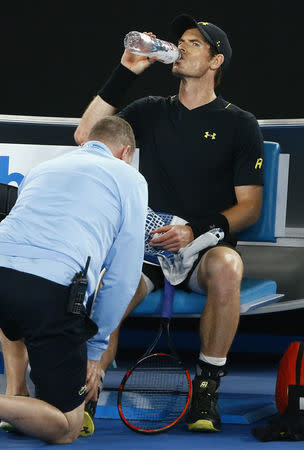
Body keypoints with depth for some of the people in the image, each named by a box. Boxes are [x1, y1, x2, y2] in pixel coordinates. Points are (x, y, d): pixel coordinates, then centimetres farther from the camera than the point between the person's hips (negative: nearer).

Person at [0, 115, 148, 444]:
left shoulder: (43, 168, 33)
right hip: (54, 291, -5)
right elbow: (123, 276, 12)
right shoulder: (129, 178, 18)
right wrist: (95, 348, 19)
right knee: (66, 428, 7)